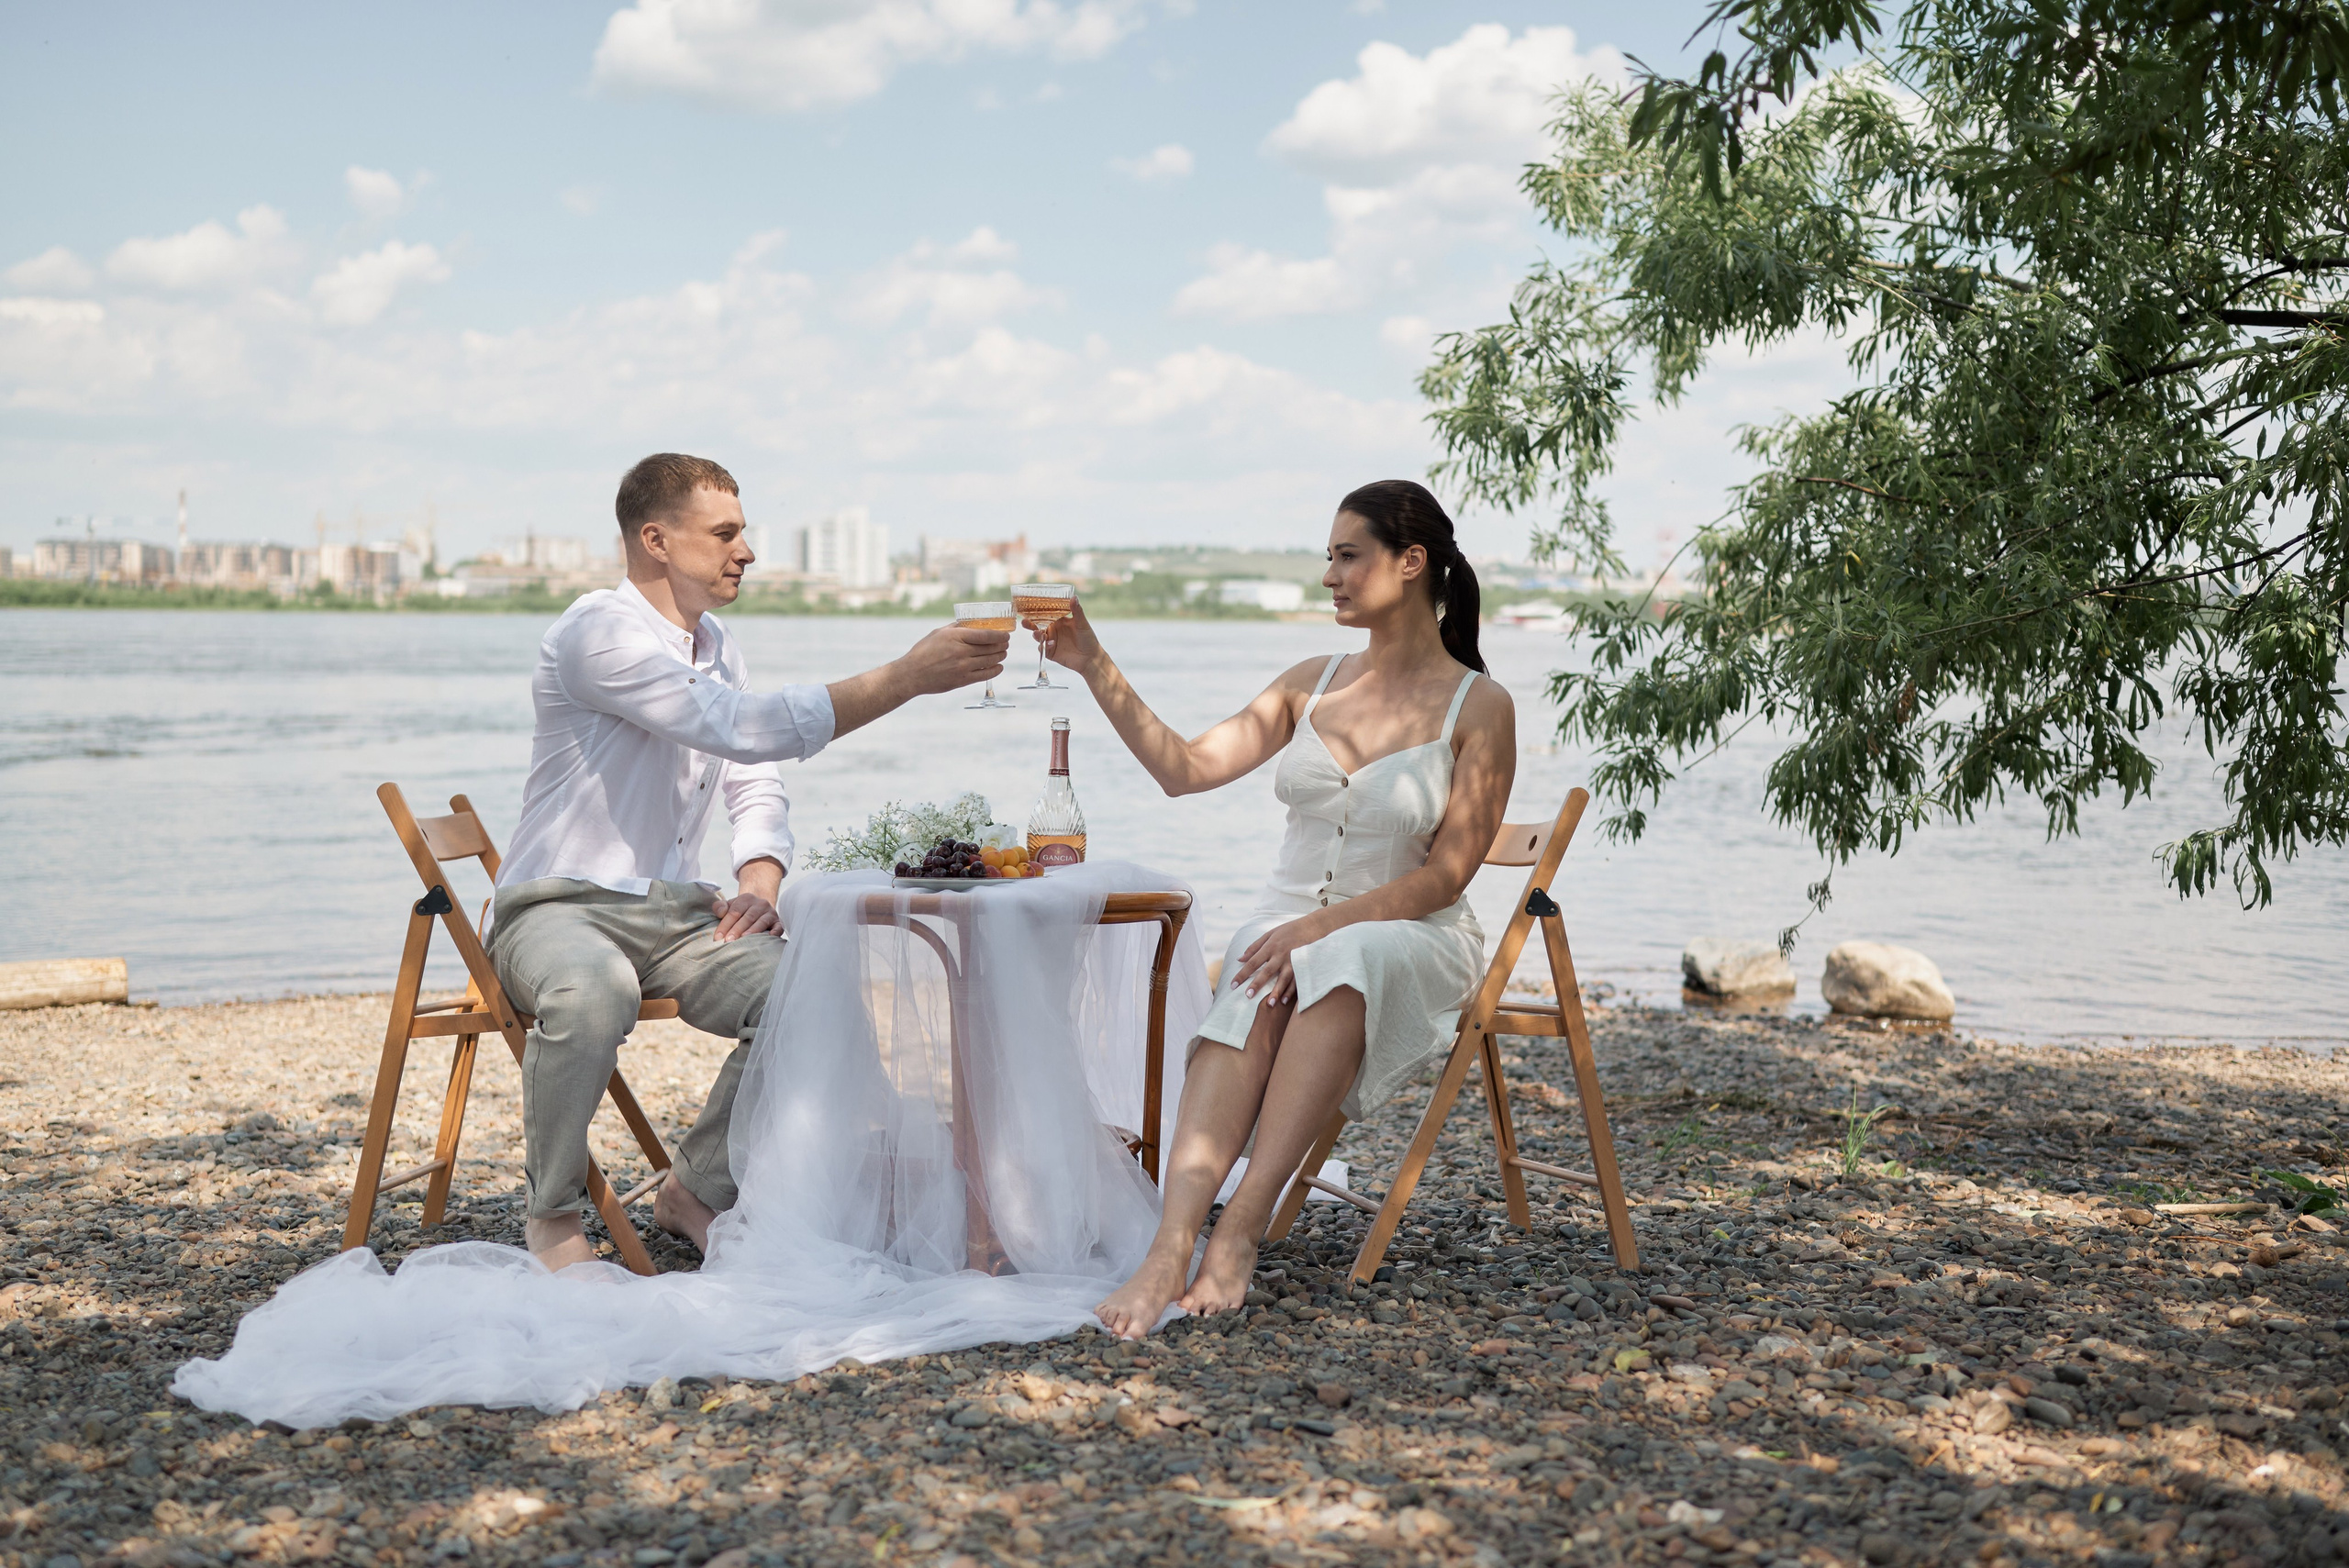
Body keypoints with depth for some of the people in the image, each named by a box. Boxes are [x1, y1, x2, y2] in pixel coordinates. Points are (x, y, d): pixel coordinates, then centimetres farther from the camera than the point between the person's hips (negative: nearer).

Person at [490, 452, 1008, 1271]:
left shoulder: (715, 645, 13)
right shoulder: (599, 632, -16)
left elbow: (755, 784, 19)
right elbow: (745, 729, -27)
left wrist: (760, 877, -4)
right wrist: (907, 675, -28)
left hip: (675, 913, 7)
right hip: (561, 906, -7)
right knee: (592, 989, -41)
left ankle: (696, 1189, 3)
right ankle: (552, 1212, -15)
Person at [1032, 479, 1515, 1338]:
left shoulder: (1480, 708, -3)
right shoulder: (1313, 685, 12)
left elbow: (1445, 877, -9)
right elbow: (1185, 768, 4)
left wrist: (1324, 925, -21)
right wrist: (1095, 667, -4)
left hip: (1412, 944, -3)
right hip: (1288, 928, 3)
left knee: (1342, 965, -39)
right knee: (1254, 1000, -33)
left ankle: (1241, 1228, -43)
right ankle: (1172, 1244, -50)